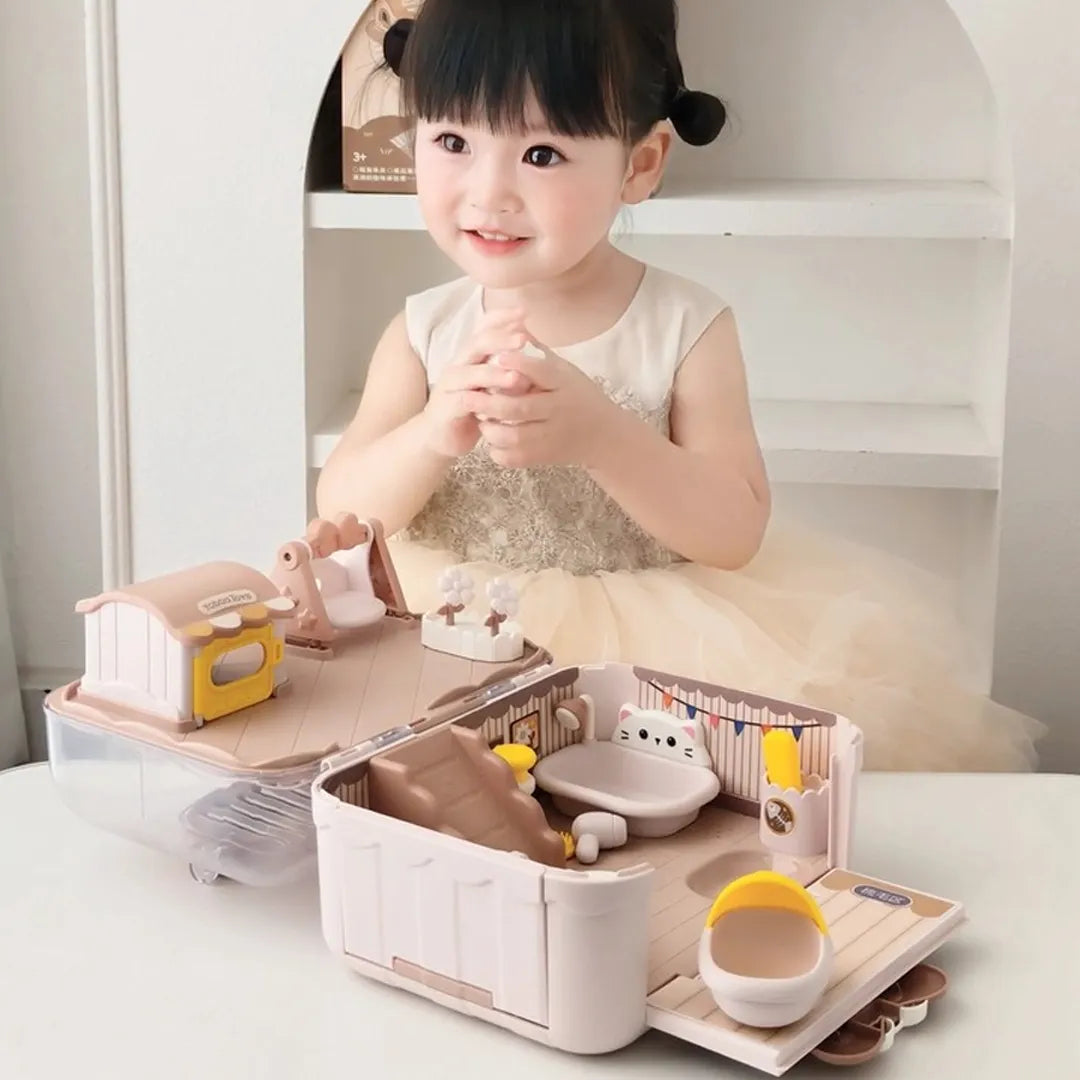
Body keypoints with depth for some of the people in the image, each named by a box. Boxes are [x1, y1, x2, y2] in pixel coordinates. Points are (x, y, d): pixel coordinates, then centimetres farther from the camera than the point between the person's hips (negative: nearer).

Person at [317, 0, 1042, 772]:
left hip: (657, 650, -2)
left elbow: (737, 532, -12)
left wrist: (600, 434, -29)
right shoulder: (424, 330, 0)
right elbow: (343, 511, -3)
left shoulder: (685, 326, -7)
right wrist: (435, 432, -24)